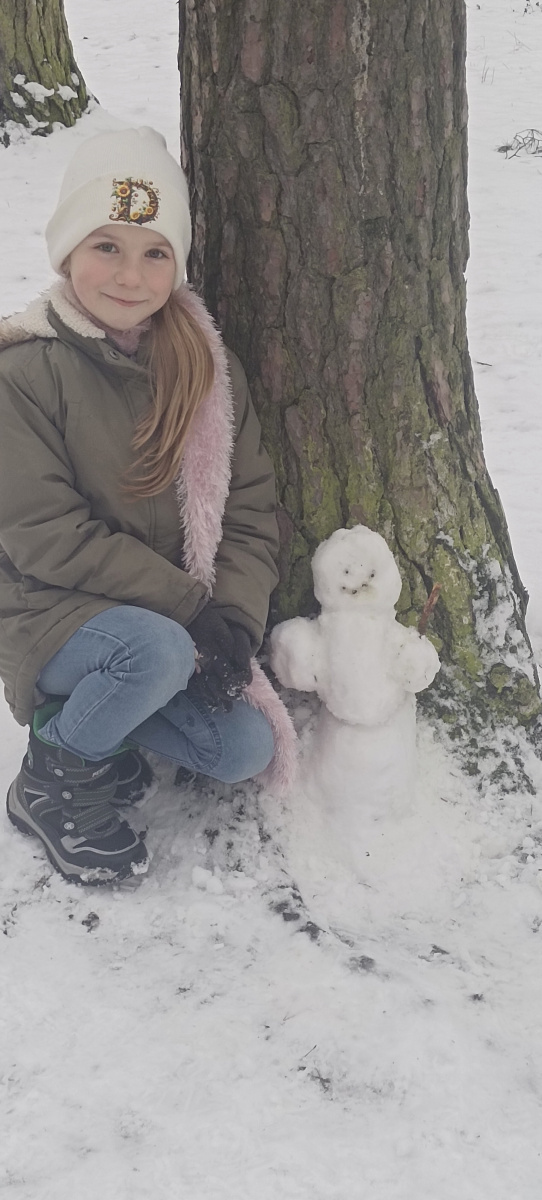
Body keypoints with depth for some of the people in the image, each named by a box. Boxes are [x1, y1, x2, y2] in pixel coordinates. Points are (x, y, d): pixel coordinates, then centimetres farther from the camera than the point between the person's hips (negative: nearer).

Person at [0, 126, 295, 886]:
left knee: (245, 750, -11)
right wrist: (187, 605, -21)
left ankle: (84, 714, 14)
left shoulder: (208, 367, 0)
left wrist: (234, 618, -16)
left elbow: (250, 508, 1)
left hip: (180, 617, 5)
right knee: (159, 651, -34)